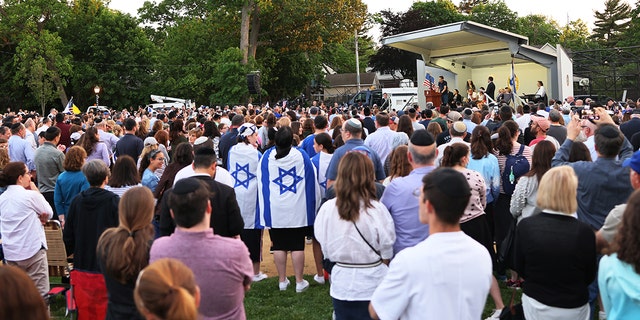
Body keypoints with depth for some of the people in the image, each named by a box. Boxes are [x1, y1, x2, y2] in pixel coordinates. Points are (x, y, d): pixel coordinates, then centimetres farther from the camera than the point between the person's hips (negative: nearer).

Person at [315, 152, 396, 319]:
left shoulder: (327, 208, -10)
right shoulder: (376, 209, -17)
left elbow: (325, 250, 2)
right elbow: (386, 253, -6)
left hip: (341, 283, 3)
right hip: (371, 284, -2)